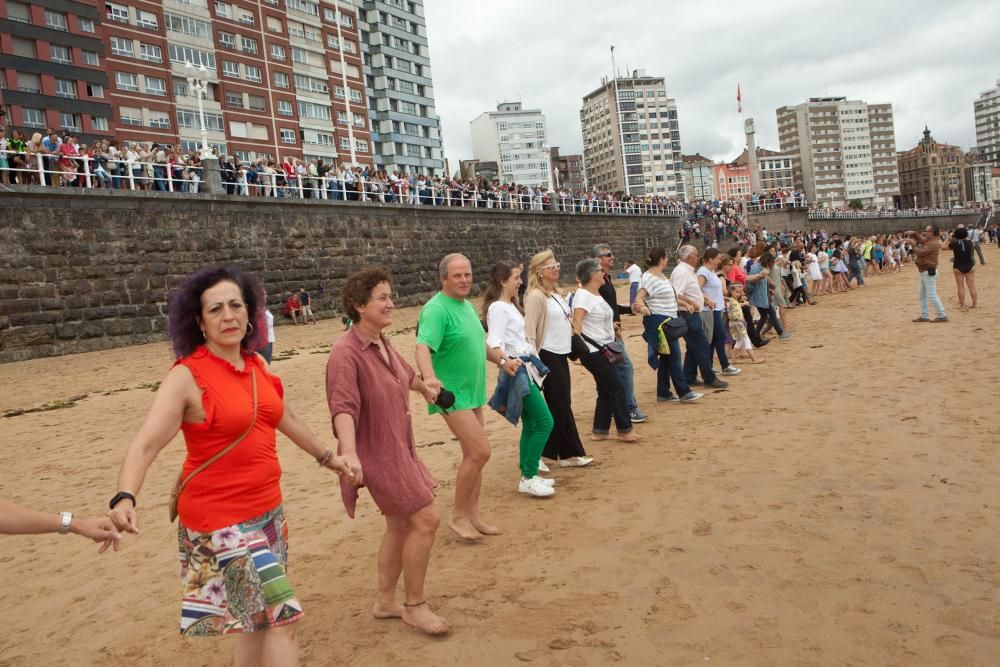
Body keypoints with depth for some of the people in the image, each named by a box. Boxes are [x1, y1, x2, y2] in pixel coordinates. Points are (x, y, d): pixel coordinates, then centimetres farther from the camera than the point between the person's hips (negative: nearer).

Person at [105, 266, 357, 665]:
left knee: (258, 619, 19)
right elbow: (145, 444, -22)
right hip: (221, 518, -7)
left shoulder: (257, 365, 5)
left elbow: (286, 418, 19)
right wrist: (125, 498, -40)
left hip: (267, 510, 7)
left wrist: (327, 457, 28)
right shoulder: (186, 377, -15)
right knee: (282, 616, -7)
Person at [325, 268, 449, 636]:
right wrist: (349, 453, -47)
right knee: (426, 519, -8)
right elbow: (343, 407, -34)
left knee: (401, 523, 16)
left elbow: (405, 373, 25)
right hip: (377, 454, -9)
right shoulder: (346, 353, -23)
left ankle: (385, 601, 32)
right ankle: (415, 605, 10)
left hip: (400, 448, 9)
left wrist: (426, 389, 40)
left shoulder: (382, 344, 4)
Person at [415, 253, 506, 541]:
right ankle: (458, 516, 3)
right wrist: (429, 377, -50)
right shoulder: (437, 309, -19)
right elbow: (423, 347, -33)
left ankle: (472, 516, 23)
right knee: (480, 452, -13)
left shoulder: (466, 305, 11)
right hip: (451, 394, -9)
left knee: (473, 454, 12)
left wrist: (500, 360, 29)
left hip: (471, 392, 9)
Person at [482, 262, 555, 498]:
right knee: (545, 422, -11)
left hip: (526, 367, 10)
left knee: (531, 424, 12)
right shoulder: (497, 307, -15)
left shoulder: (511, 305, 14)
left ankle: (528, 474, 21)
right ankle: (528, 478, -4)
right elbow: (494, 342, -28)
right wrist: (506, 361, -45)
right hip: (517, 370, -10)